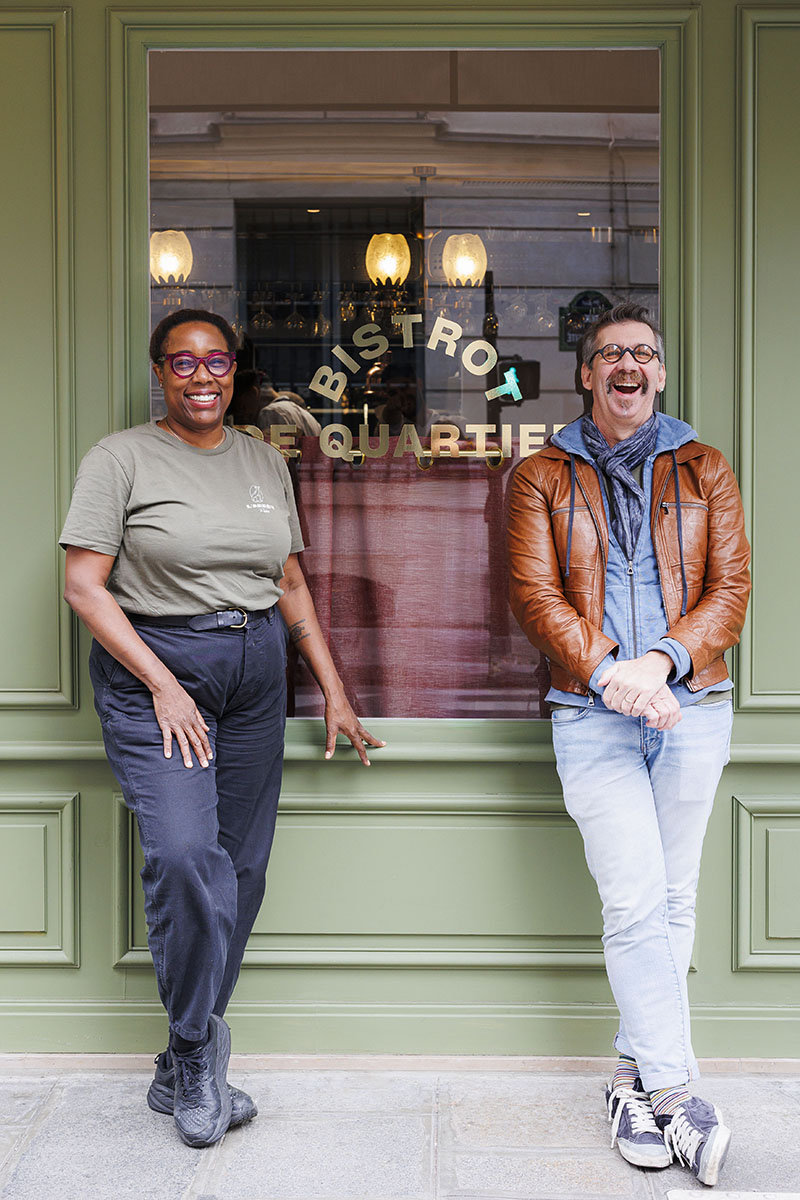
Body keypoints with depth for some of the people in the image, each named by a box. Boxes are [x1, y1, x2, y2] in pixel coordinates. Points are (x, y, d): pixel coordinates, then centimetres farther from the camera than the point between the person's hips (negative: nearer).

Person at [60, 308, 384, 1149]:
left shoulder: (264, 463, 14)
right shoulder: (121, 458, -1)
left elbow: (291, 585, 18)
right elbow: (84, 585, -7)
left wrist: (334, 691, 13)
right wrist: (162, 685, -14)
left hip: (256, 676, 5)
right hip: (153, 670, -5)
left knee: (239, 870, 3)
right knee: (184, 854, -21)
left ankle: (181, 1073, 17)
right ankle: (199, 1055, -2)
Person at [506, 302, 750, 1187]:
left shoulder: (704, 471, 12)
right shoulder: (543, 476, 7)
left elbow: (730, 587, 3)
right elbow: (534, 594, -3)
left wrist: (664, 659, -14)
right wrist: (607, 671, -18)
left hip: (693, 708, 2)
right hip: (592, 715, -2)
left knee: (671, 904, 7)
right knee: (636, 906, -8)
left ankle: (634, 1080, 21)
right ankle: (675, 1096, 1)